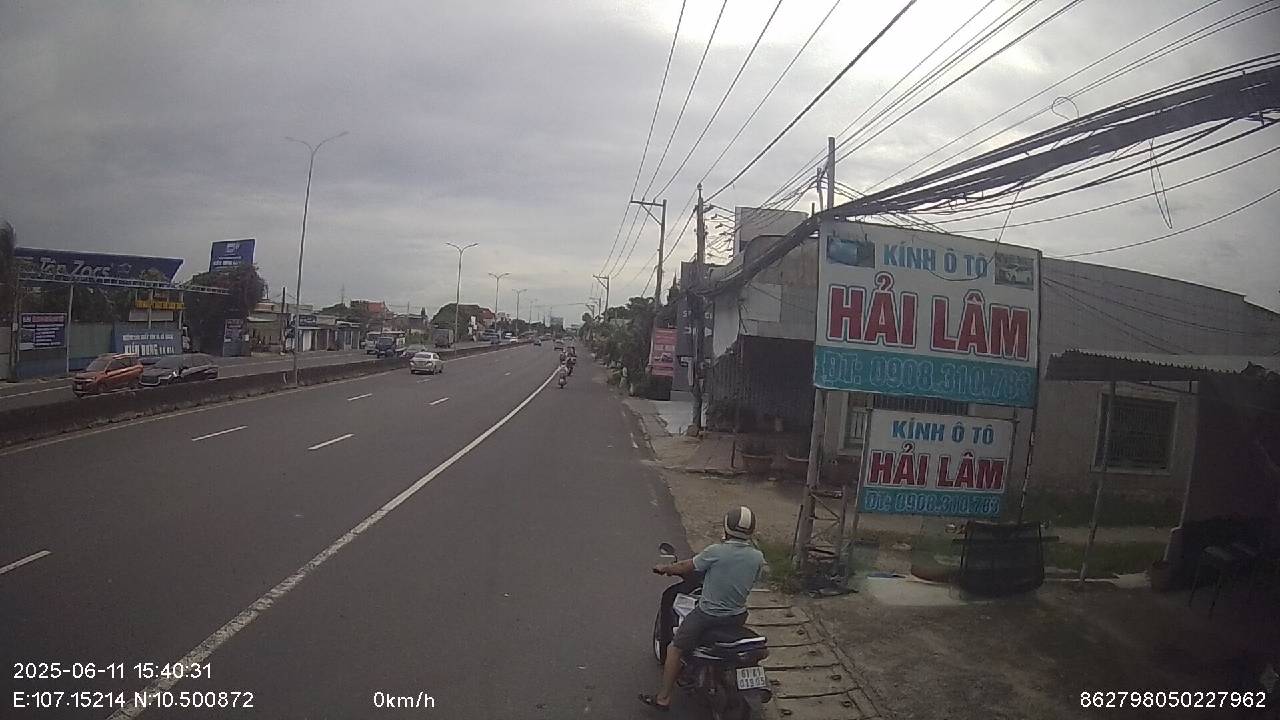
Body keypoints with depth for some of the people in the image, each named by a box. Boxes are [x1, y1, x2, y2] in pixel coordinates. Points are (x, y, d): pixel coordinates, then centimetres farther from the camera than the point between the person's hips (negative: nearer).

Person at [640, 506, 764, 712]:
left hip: (708, 615, -5)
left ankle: (664, 698, 12)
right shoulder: (757, 557, -8)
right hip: (738, 616, 5)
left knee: (674, 649, 8)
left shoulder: (716, 552, -19)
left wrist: (664, 568, 10)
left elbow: (686, 567, -8)